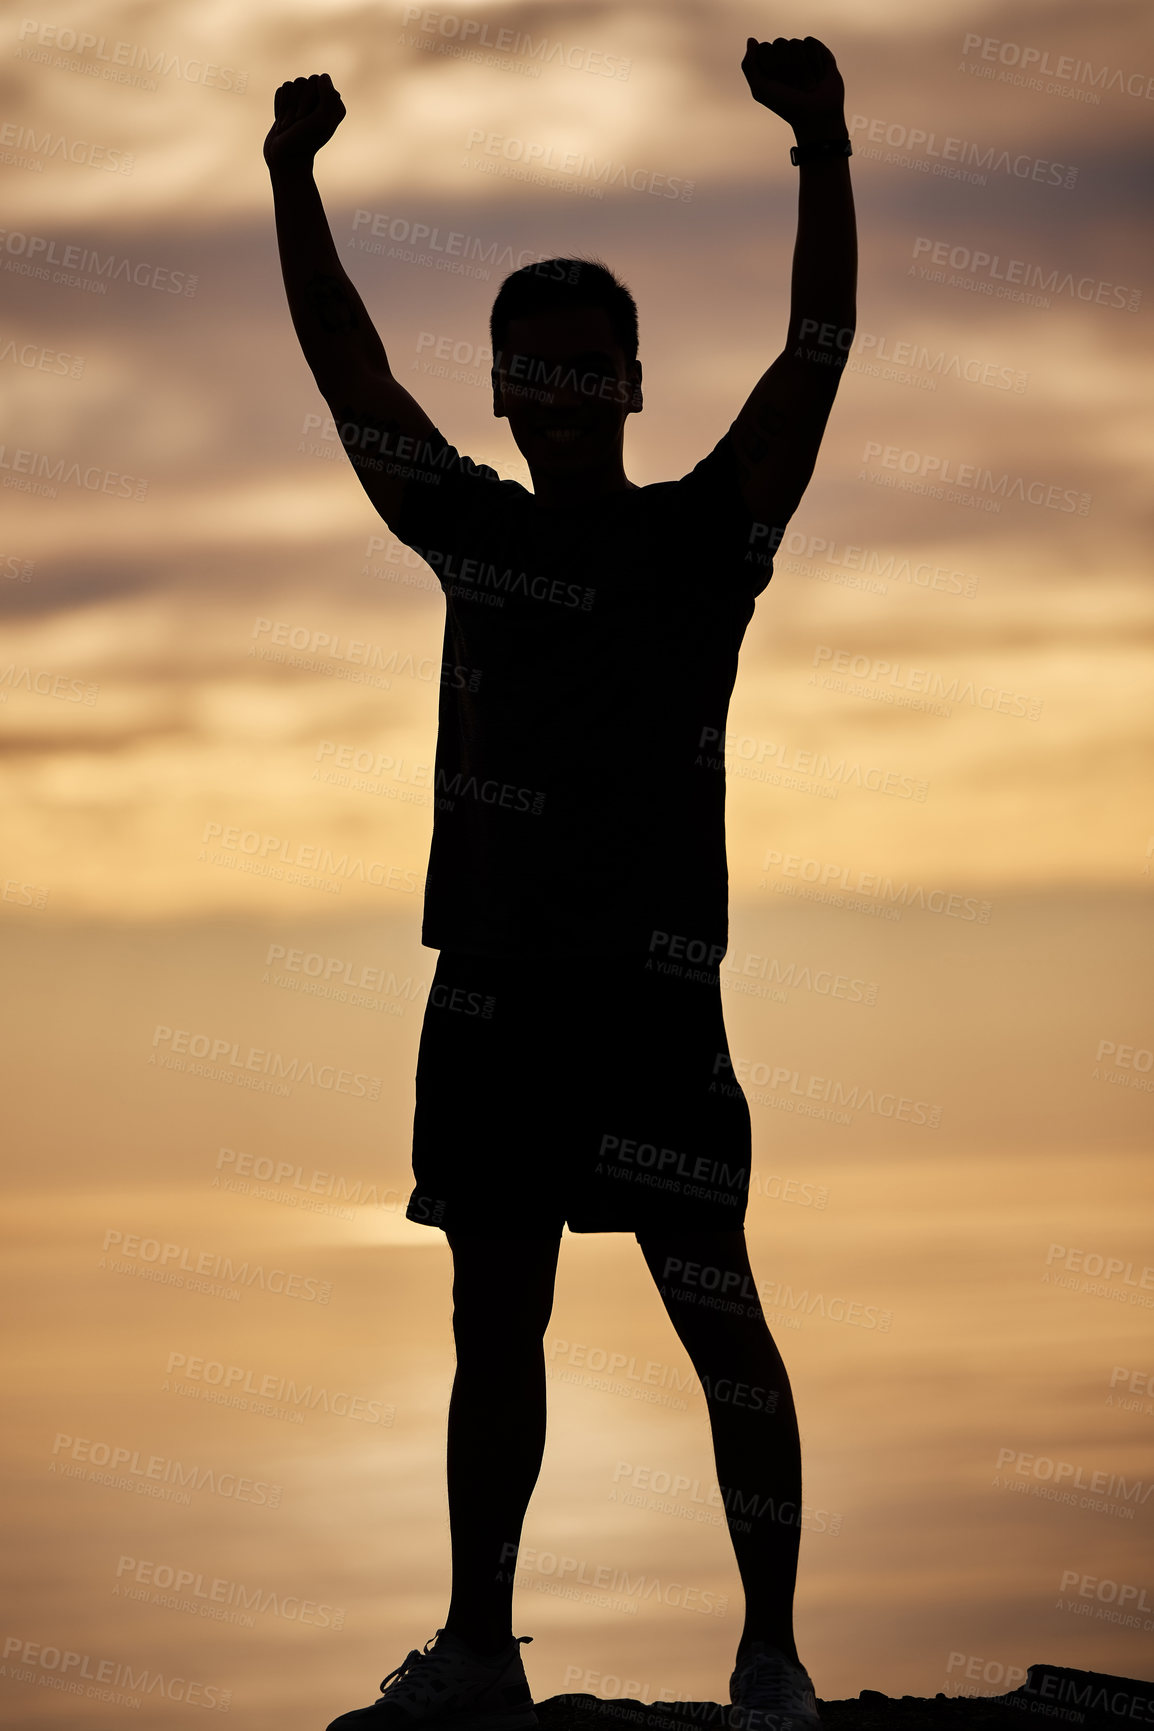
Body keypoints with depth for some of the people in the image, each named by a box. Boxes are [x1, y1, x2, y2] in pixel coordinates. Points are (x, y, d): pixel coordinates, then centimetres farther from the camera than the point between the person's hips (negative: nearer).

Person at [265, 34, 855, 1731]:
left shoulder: (700, 538, 2)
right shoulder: (475, 534, 13)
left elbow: (819, 352, -7)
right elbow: (346, 363, 14)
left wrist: (824, 155, -19)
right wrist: (294, 179, 3)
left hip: (648, 984, -5)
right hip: (488, 983, 5)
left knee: (715, 1309, -7)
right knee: (494, 1321, 10)